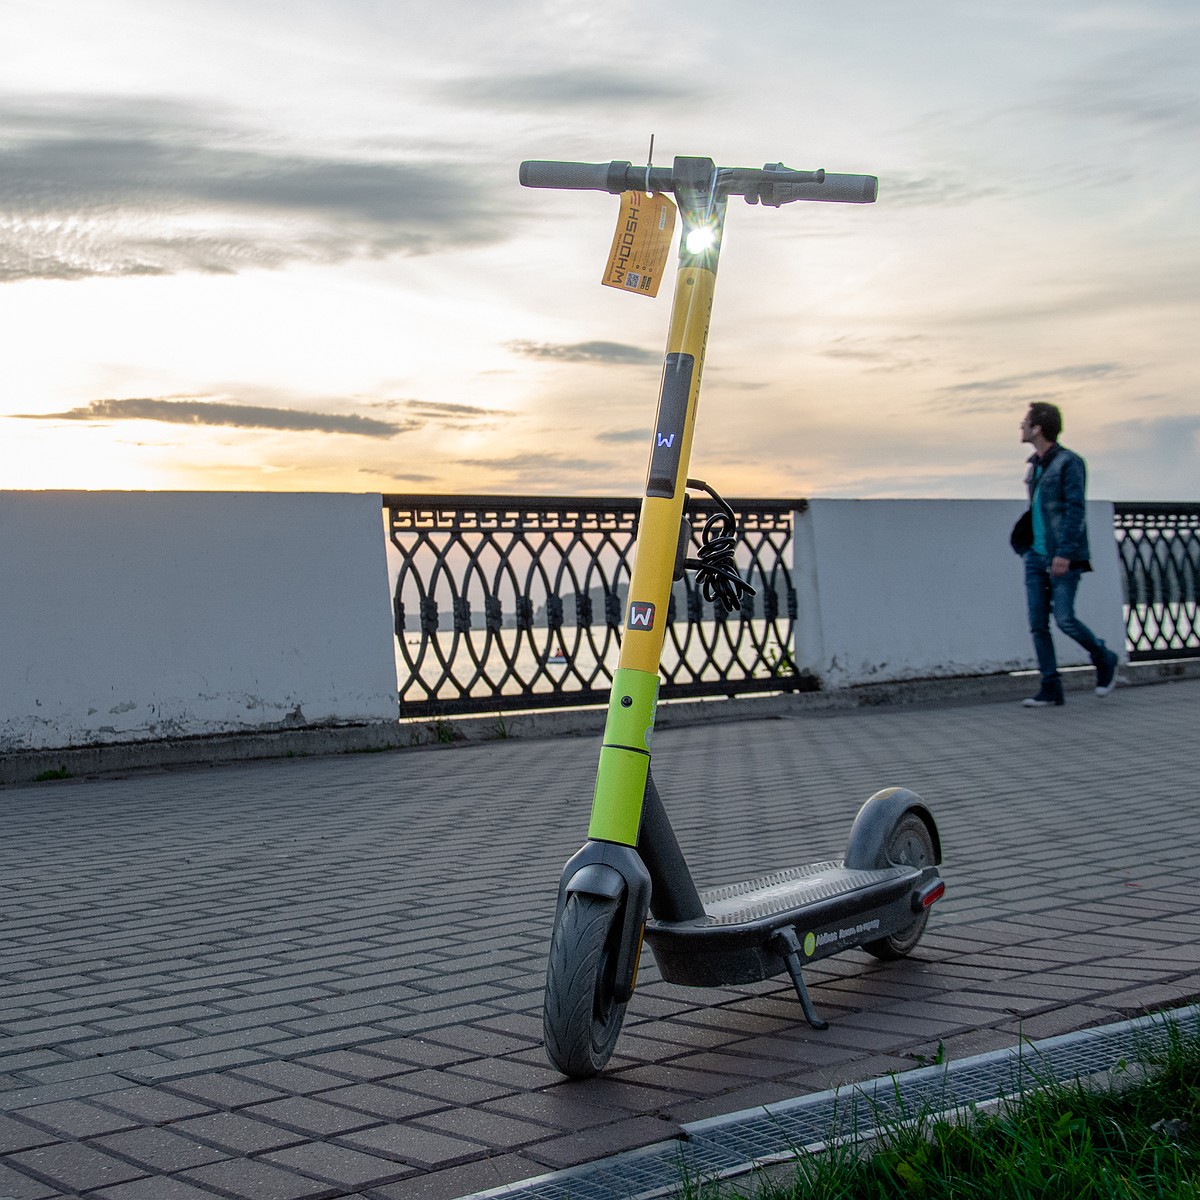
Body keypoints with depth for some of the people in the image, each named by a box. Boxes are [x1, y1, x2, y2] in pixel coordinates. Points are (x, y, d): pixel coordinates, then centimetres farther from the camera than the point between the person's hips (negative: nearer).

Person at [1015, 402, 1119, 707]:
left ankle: (1104, 659, 14)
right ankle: (1051, 687, 3)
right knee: (1037, 622, -1)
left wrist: (1064, 553, -23)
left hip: (1064, 558, -7)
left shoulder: (1069, 462, -9)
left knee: (1064, 618, -11)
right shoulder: (1035, 466, 14)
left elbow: (1075, 509, -16)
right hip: (1036, 556, 7)